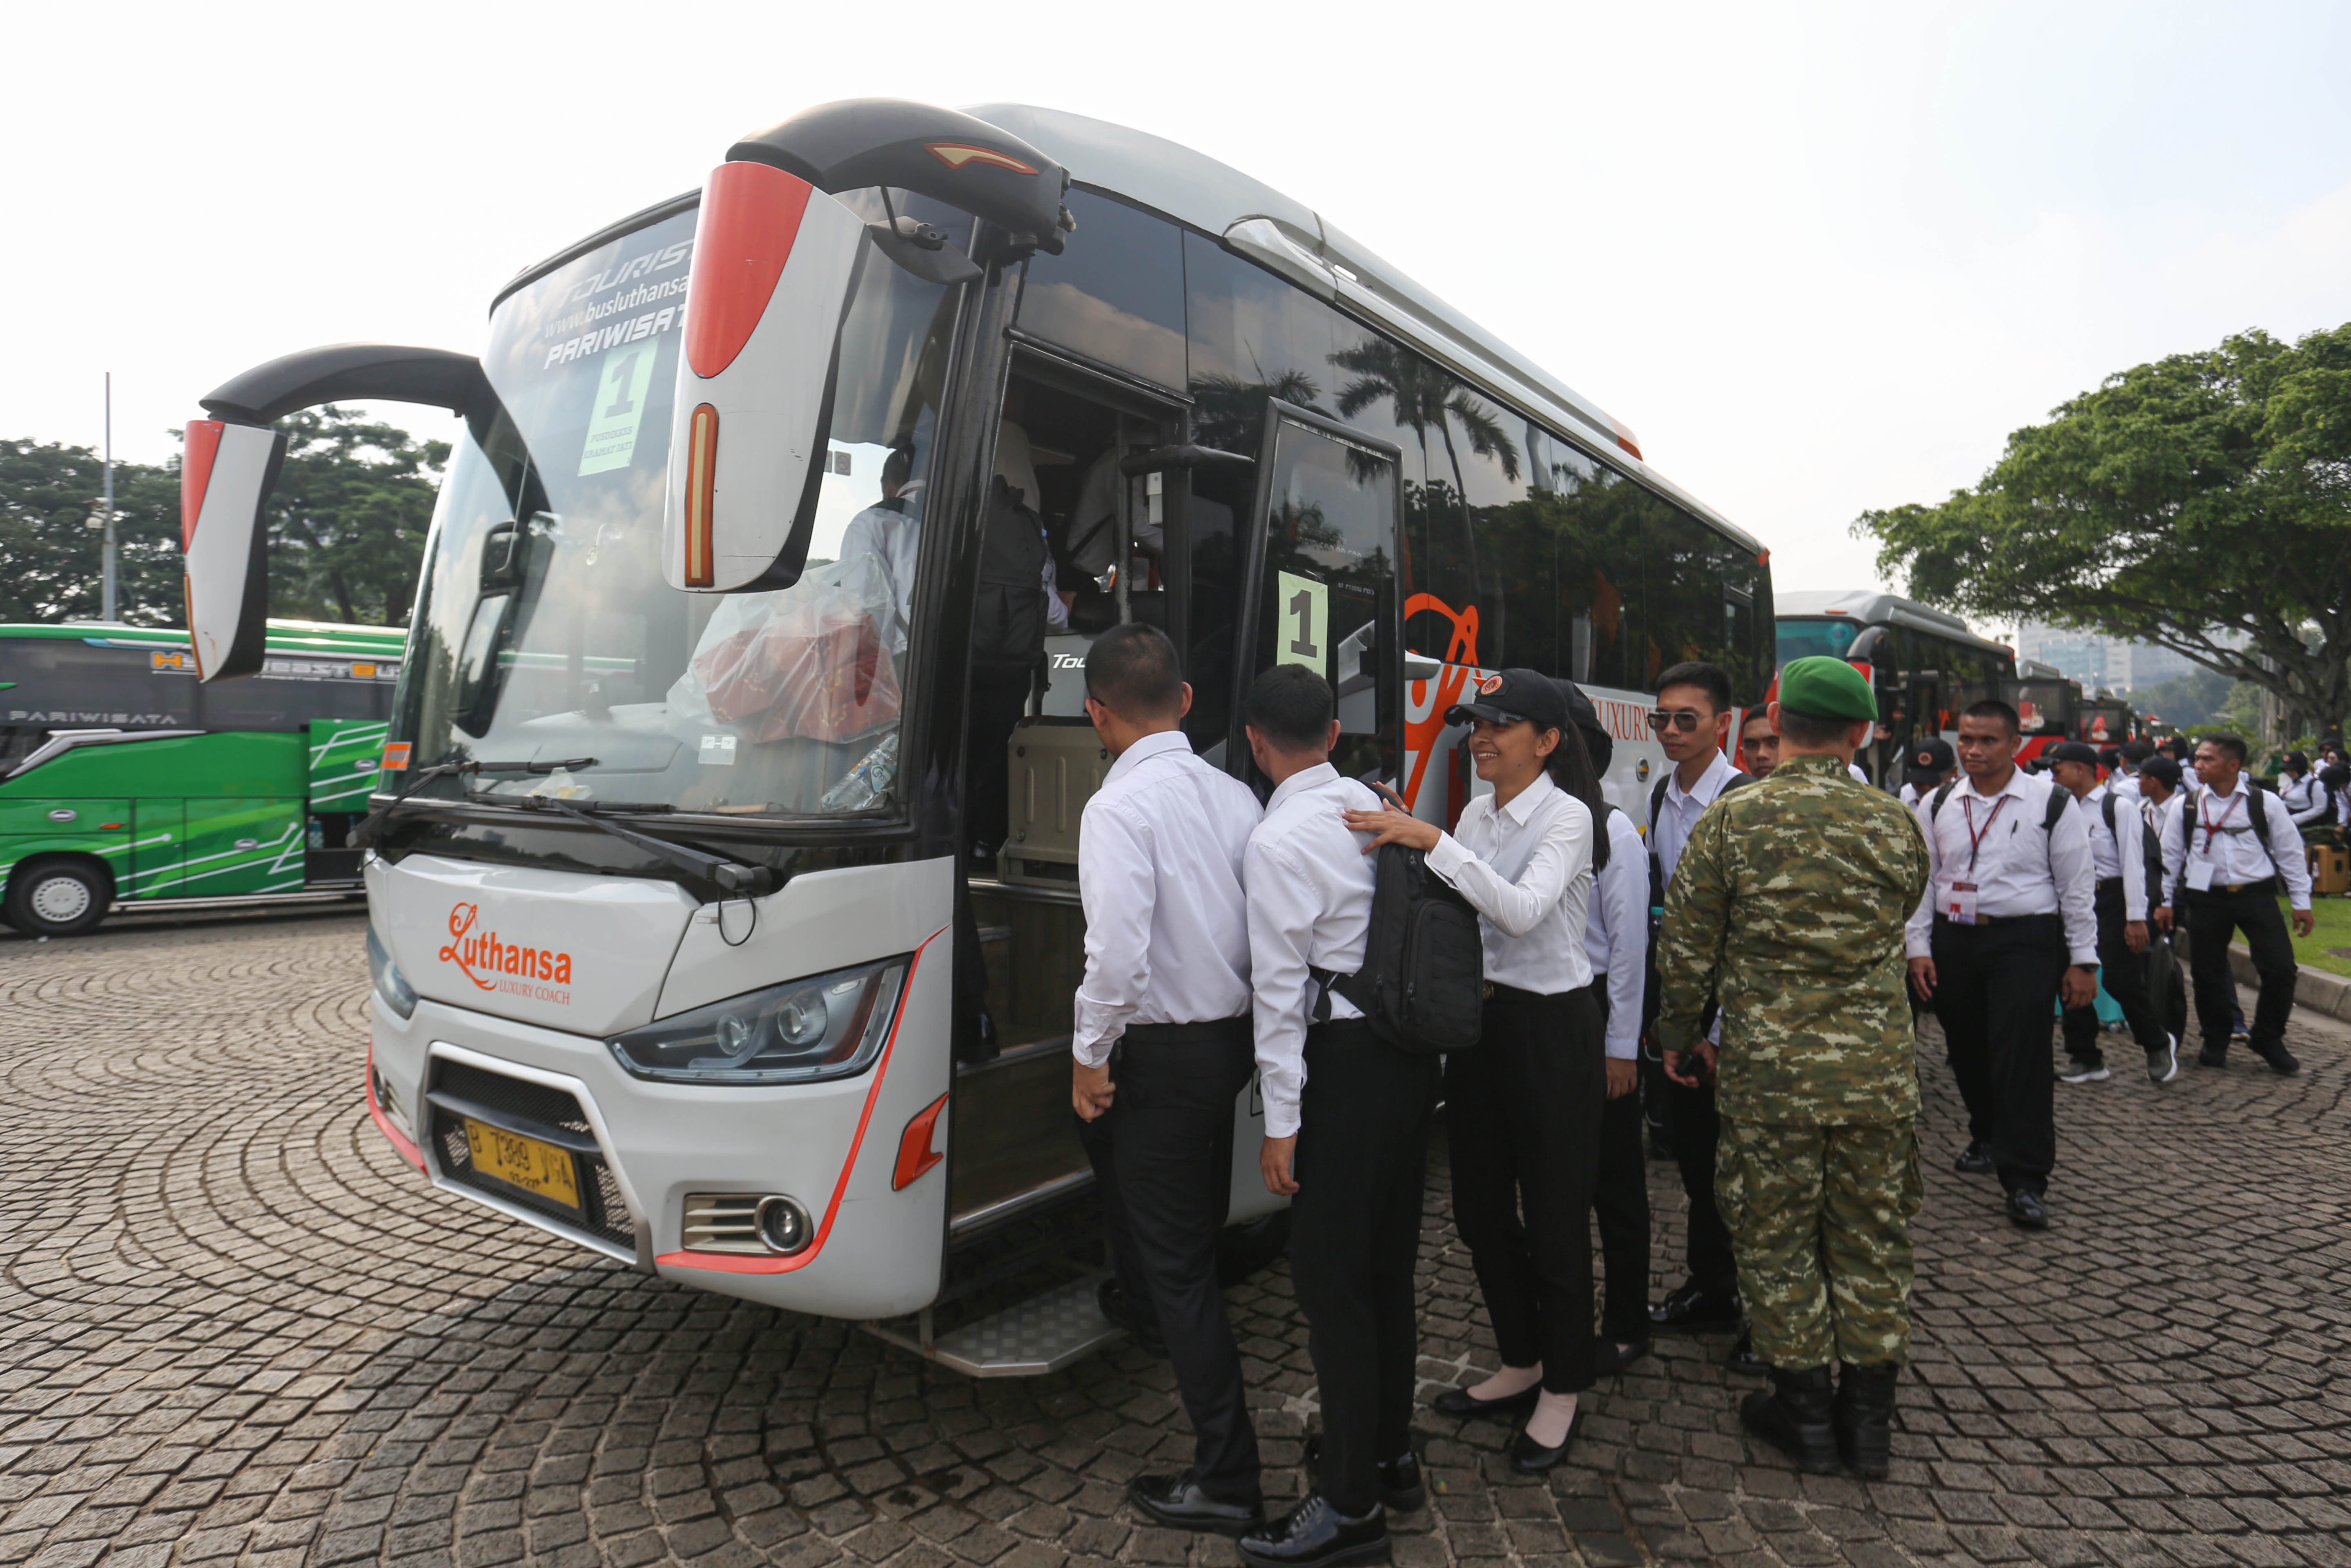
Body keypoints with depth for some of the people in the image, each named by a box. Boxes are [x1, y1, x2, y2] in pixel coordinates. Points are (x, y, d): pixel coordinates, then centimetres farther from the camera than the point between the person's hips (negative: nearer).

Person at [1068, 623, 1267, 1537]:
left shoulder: (1120, 808, -19)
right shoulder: (1233, 795, 2)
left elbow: (1119, 954, -27)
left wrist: (1090, 1057, -13)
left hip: (1158, 1053, -7)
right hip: (1231, 1037, 7)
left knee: (1176, 1265, 5)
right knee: (1191, 1239, 27)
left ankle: (1226, 1480, 15)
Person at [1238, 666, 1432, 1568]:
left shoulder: (1279, 842, -15)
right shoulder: (1378, 810, 8)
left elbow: (1281, 988, -16)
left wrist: (1281, 1121, -11)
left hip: (1345, 1064, -9)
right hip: (1410, 1049, 9)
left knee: (1330, 1277, 1)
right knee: (1388, 1263, 18)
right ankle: (1391, 1455, 33)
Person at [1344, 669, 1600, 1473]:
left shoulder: (1566, 816, -13)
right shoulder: (1476, 813, 7)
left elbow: (1523, 911, -29)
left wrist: (1431, 841, -34)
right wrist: (1406, 839, -8)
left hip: (1550, 1029, -7)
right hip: (1478, 1021, 7)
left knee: (1554, 1218, 6)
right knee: (1482, 1210, 16)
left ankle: (1562, 1392, 26)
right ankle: (1520, 1367, 37)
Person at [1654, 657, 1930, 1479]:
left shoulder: (1731, 819, -10)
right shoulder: (1896, 824, -2)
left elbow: (1685, 948, -5)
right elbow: (1897, 927, 14)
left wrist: (1681, 1039, 9)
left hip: (1770, 1071, -3)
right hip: (1880, 1070, 3)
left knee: (1778, 1239, 12)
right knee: (1872, 1239, 16)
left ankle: (1805, 1408, 24)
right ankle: (1869, 1413, 28)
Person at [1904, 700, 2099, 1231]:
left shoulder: (2052, 804, -2)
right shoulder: (1937, 806, 7)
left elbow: (2078, 886, 0)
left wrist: (2082, 961, -2)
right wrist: (1919, 949, 3)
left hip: (2025, 942, -4)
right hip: (1953, 941, 4)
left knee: (2023, 1057, -8)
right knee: (1967, 1052, 14)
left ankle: (2026, 1181, -1)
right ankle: (1988, 1138, 38)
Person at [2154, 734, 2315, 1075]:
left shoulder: (2263, 803, -1)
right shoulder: (2185, 806, 0)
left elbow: (2290, 852, 5)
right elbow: (2170, 855, 7)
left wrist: (2301, 901, 5)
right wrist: (2165, 901, 7)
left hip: (2257, 894, 0)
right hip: (2207, 897, 1)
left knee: (2280, 967, -6)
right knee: (2207, 972, 5)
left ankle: (2268, 1038, 16)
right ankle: (2215, 1043, 24)